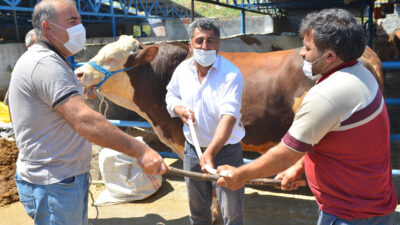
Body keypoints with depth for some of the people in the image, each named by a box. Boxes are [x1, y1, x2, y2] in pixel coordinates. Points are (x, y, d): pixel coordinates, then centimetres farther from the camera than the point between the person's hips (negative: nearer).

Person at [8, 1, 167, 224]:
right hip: (53, 186, -10)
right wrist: (141, 150, -33)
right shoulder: (44, 64, -22)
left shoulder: (53, 62, 14)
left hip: (70, 178, 10)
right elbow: (85, 121, -32)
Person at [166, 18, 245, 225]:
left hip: (225, 151, -4)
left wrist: (209, 153, -39)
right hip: (192, 149, 5)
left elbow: (229, 116, -30)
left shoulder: (231, 74, -20)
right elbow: (171, 95, 15)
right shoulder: (182, 70, -2)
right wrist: (180, 109, -8)